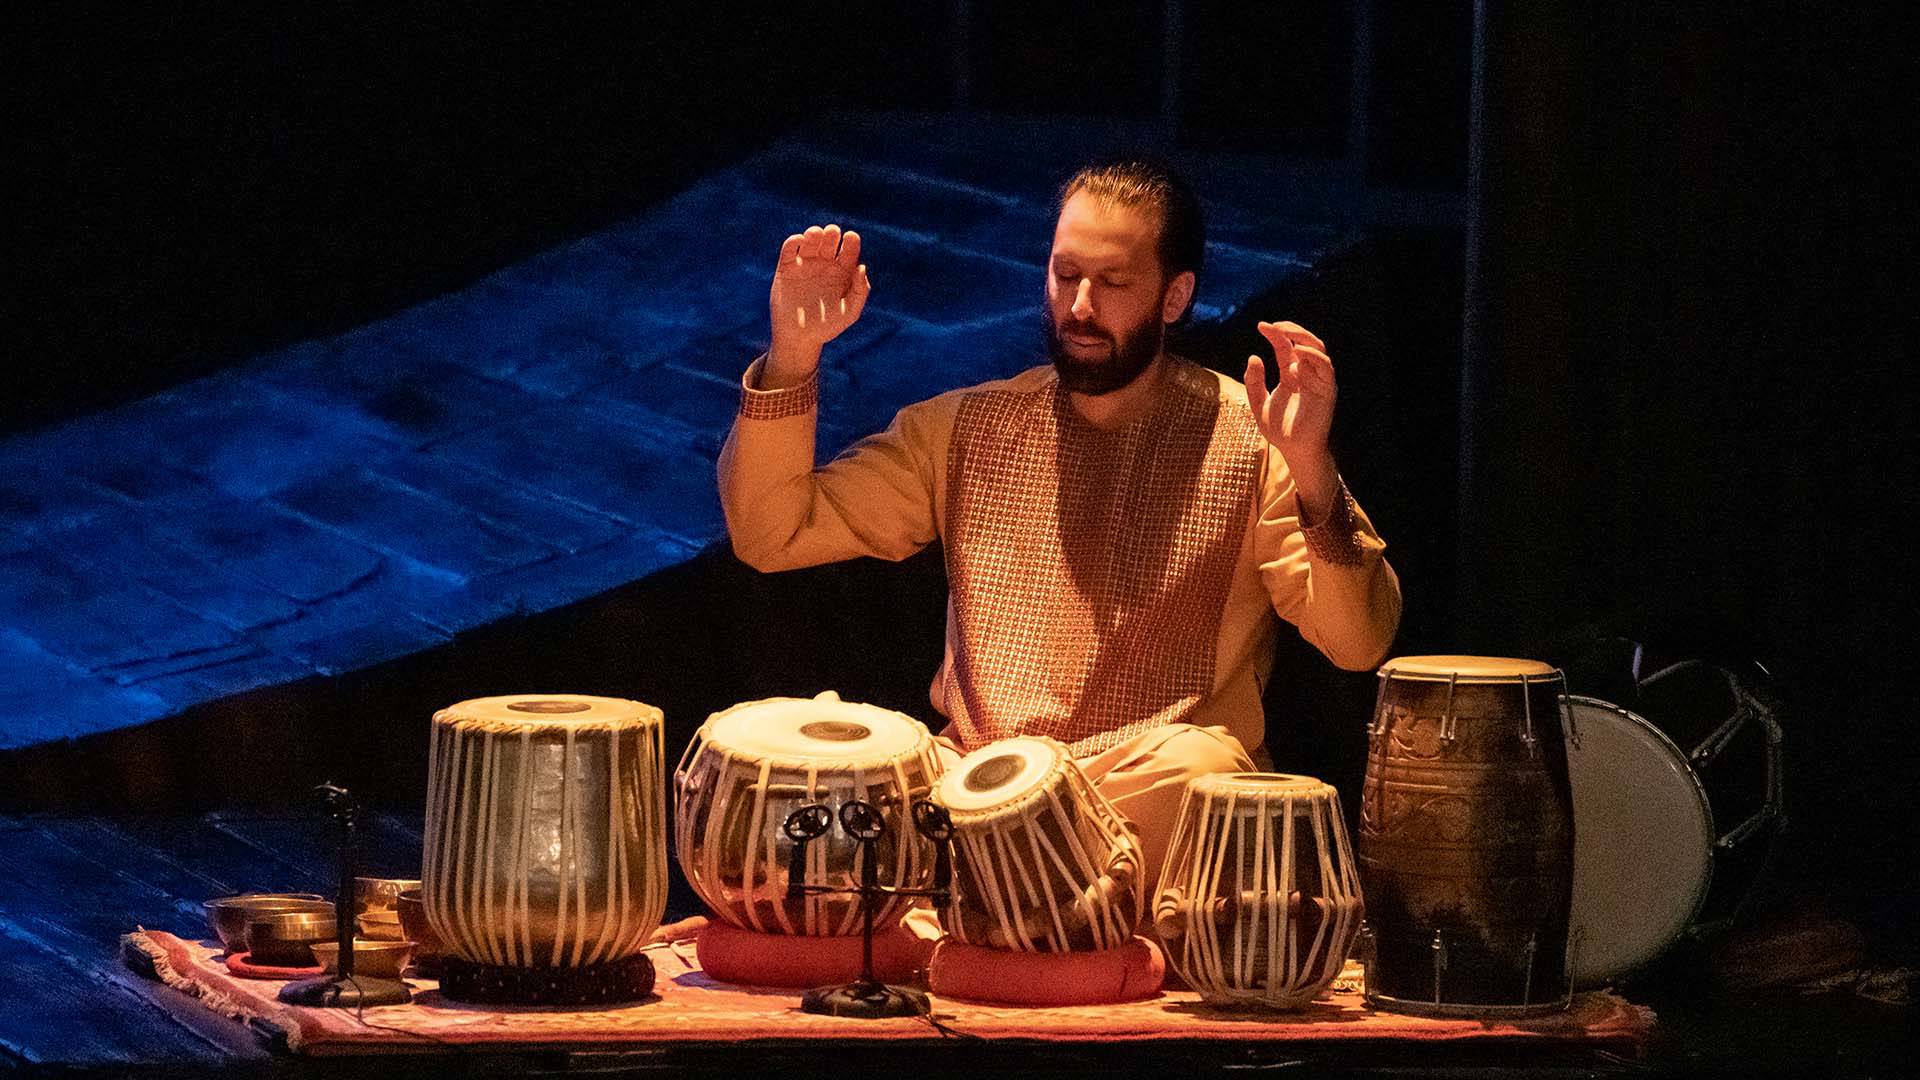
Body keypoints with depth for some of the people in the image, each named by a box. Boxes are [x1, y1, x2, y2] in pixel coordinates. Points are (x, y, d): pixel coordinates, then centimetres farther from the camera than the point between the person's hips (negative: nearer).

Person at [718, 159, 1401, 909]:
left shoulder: (1246, 437, 2)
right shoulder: (965, 427, 14)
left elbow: (1359, 644, -7)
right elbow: (769, 535, 12)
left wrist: (1311, 473, -24)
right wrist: (793, 357, -1)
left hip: (1152, 793, -2)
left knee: (1197, 765, -37)